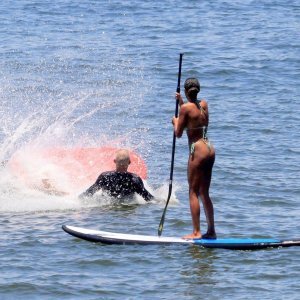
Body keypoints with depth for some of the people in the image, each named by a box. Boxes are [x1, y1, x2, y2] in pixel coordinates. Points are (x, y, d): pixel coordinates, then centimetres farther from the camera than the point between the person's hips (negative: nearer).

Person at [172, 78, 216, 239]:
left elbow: (178, 133, -6)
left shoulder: (186, 108, -10)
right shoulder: (204, 105, 10)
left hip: (198, 150, -7)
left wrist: (175, 122, 14)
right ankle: (211, 231, 16)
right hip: (210, 149, 7)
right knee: (204, 193, 14)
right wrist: (181, 103, 27)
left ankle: (196, 232, -7)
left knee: (193, 192, -3)